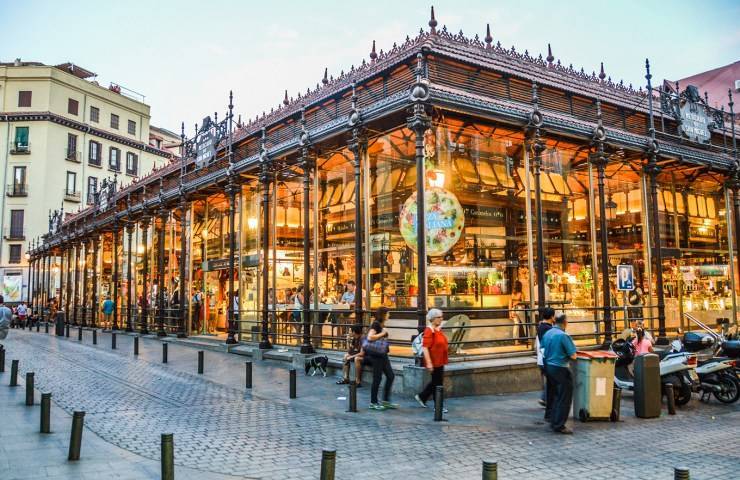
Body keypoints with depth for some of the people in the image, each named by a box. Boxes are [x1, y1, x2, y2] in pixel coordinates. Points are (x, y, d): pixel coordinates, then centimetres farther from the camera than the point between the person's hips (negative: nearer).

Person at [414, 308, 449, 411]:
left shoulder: (438, 329, 10)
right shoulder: (429, 331, -17)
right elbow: (425, 347, -22)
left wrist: (446, 345, 10)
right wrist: (429, 362, -26)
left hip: (440, 361, 9)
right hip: (434, 361, -9)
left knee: (436, 382, 18)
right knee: (437, 383, 1)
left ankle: (421, 396, 32)